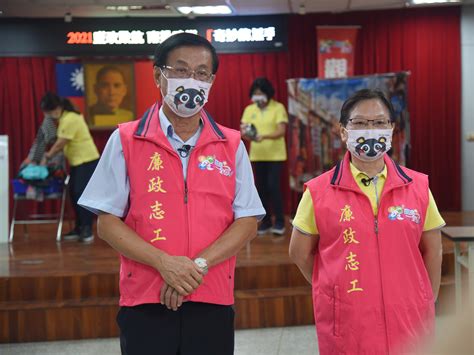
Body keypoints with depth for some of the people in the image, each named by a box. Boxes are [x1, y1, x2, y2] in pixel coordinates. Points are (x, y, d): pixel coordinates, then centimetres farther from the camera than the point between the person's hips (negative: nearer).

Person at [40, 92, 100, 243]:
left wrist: (47, 158, -4)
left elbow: (59, 144, -17)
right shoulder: (65, 117, 9)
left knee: (83, 194, -10)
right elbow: (62, 144, 11)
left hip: (87, 160, -10)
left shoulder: (70, 120, -21)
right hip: (77, 161, 10)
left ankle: (87, 230, -5)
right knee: (74, 194, 10)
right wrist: (49, 155, 4)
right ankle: (79, 228, 17)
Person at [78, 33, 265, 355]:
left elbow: (248, 221, 2)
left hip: (213, 303, 2)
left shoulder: (231, 145, 6)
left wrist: (199, 265, -13)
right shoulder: (125, 141, 1)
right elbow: (107, 222, -2)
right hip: (144, 304, -1)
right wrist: (164, 263, -15)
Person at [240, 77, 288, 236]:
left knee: (273, 186, -10)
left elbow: (281, 131, -15)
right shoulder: (249, 110, 6)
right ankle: (265, 221, 17)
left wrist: (264, 136, -31)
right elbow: (242, 130, 1)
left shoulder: (278, 108, -7)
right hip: (257, 155, 4)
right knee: (261, 188, 6)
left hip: (275, 155, -4)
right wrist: (245, 133, -23)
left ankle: (279, 222, 0)